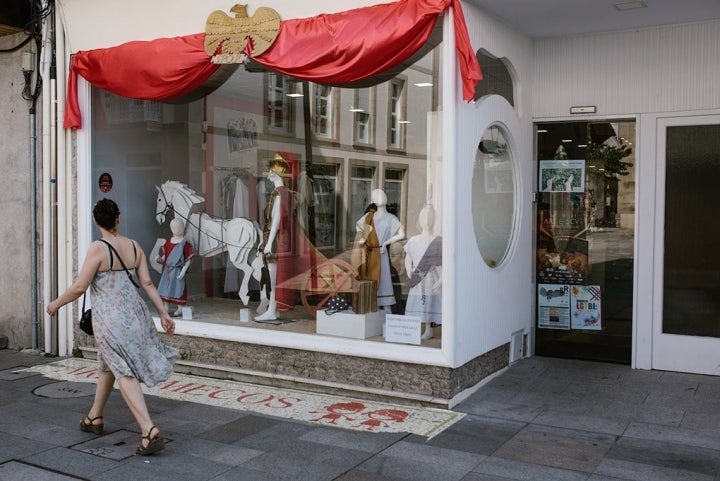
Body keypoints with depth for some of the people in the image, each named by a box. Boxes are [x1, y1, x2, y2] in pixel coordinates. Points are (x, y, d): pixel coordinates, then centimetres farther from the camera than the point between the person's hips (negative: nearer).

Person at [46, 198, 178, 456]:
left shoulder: (98, 248, -13)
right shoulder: (134, 246, 3)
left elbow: (79, 287, -11)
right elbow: (147, 283, 1)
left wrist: (56, 304, 5)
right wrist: (164, 313, 5)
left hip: (109, 318, -6)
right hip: (134, 313, 7)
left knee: (124, 372, -5)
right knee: (108, 365, 24)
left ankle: (150, 431, -15)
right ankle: (95, 418, 41)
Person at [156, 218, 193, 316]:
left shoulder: (185, 244, -11)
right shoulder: (168, 241, 6)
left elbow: (188, 260, -12)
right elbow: (164, 253, 16)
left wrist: (183, 271, -17)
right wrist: (161, 259, -2)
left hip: (177, 270, -6)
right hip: (167, 269, 6)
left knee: (178, 288, -1)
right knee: (165, 287, 11)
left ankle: (180, 308, 11)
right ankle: (166, 307, 23)